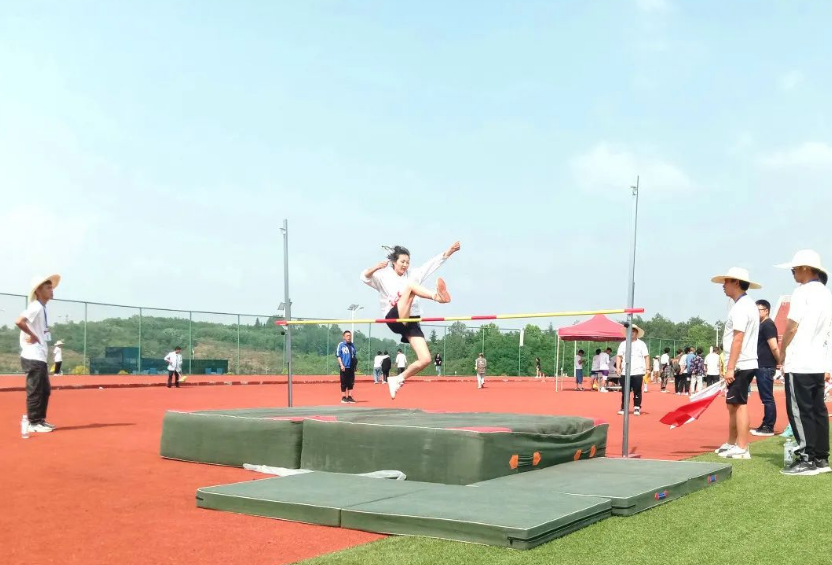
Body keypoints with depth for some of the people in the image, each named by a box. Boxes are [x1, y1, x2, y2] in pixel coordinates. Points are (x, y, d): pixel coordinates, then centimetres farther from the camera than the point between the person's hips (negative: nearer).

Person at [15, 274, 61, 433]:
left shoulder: (41, 308, 15)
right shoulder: (36, 307, -14)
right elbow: (19, 321, -29)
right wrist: (32, 335, -19)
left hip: (40, 357, 10)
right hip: (33, 357, -10)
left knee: (45, 390, 14)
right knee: (35, 390, -5)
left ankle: (40, 420, 22)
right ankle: (33, 423, 0)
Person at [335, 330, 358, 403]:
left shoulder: (352, 345, 12)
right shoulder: (341, 345, -2)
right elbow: (338, 355, -5)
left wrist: (355, 364, 11)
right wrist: (341, 365, -13)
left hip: (351, 367, 5)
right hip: (344, 367, -5)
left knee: (351, 383, 6)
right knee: (344, 383, 0)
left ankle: (350, 397, 12)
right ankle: (343, 398, 6)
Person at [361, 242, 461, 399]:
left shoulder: (413, 275, 21)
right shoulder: (384, 277, 8)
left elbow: (434, 263, 12)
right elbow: (365, 277, -10)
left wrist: (449, 251, 0)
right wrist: (376, 268, -31)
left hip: (411, 323, 5)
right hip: (394, 319, -5)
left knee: (425, 359, -11)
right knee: (410, 286, -25)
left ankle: (398, 379, 6)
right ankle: (436, 296, -52)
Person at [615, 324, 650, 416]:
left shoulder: (641, 344, 7)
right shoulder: (623, 344, 11)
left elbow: (646, 356, 4)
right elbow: (619, 356, 8)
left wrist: (647, 368, -5)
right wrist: (618, 367, -4)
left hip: (638, 372, -1)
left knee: (637, 391, 0)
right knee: (625, 391, 2)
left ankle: (637, 408, 7)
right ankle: (623, 408, 9)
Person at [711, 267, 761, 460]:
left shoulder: (741, 306, -14)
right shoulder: (747, 304, 18)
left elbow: (738, 338, -20)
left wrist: (730, 367, -21)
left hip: (741, 365, -10)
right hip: (744, 364, 10)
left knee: (739, 404, -8)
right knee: (733, 405, 15)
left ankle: (742, 449, -6)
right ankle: (732, 443, 23)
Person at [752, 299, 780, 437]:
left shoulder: (767, 325, -13)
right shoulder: (763, 325, 18)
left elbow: (774, 347, -20)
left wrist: (781, 363, -15)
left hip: (766, 367, -10)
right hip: (762, 367, 10)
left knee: (767, 398, -7)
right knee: (766, 398, 13)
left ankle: (768, 428, -4)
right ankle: (766, 426, 19)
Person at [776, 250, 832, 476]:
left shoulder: (803, 292, -11)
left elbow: (792, 328, -13)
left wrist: (782, 354, 1)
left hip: (799, 364, -8)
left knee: (799, 411, -4)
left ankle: (808, 459, -4)